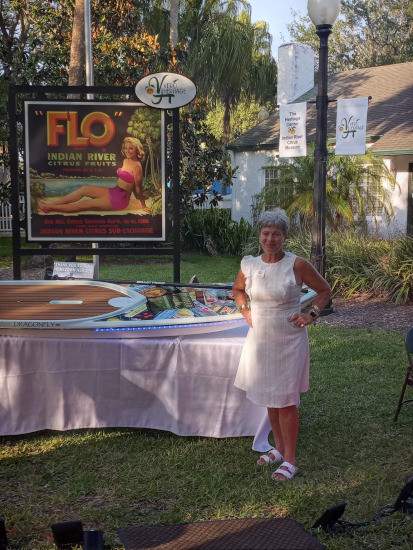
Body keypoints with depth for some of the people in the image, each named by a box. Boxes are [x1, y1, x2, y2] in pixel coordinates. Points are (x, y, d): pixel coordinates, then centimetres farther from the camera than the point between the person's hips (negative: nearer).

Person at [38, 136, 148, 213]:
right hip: (113, 191, 9)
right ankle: (50, 203, 2)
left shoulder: (136, 166, -18)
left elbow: (138, 187, -13)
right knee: (84, 189, 1)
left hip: (120, 199, -9)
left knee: (83, 204, -6)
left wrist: (143, 205, -5)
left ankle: (50, 208, -2)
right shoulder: (126, 160, 9)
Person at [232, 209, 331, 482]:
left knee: (286, 401, -1)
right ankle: (279, 448, 34)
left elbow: (325, 290, 1)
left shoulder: (297, 265, -13)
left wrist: (311, 314, -9)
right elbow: (238, 290, 20)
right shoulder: (250, 264, -1)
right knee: (269, 398, 16)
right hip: (260, 340, 5)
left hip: (289, 342, -5)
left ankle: (290, 460, 11)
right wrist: (246, 310, 4)